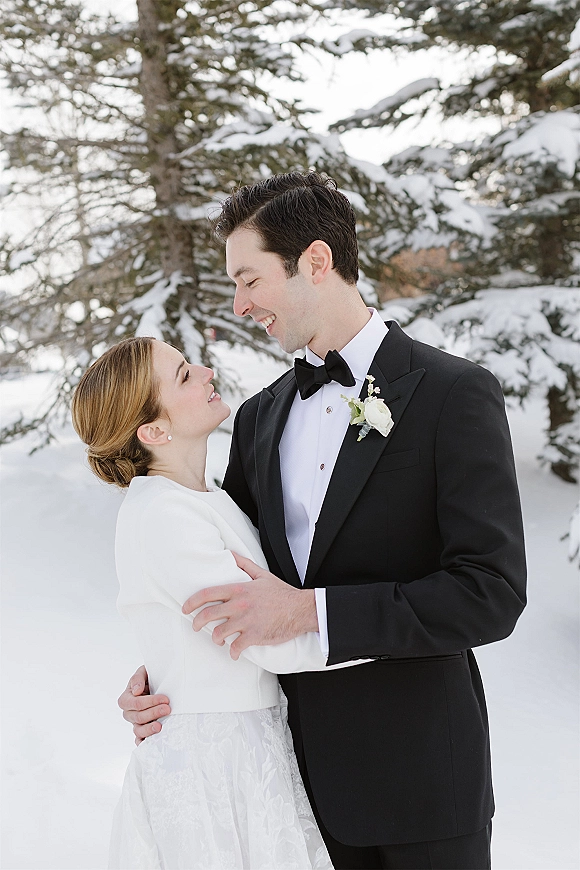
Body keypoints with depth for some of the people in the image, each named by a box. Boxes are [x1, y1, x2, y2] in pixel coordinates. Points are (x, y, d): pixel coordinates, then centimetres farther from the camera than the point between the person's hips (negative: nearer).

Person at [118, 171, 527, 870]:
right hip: (302, 762, 5)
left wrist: (310, 611, -24)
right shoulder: (258, 418, 8)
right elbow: (227, 569, 17)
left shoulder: (456, 394, -11)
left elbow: (492, 593, -19)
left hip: (420, 774, -5)